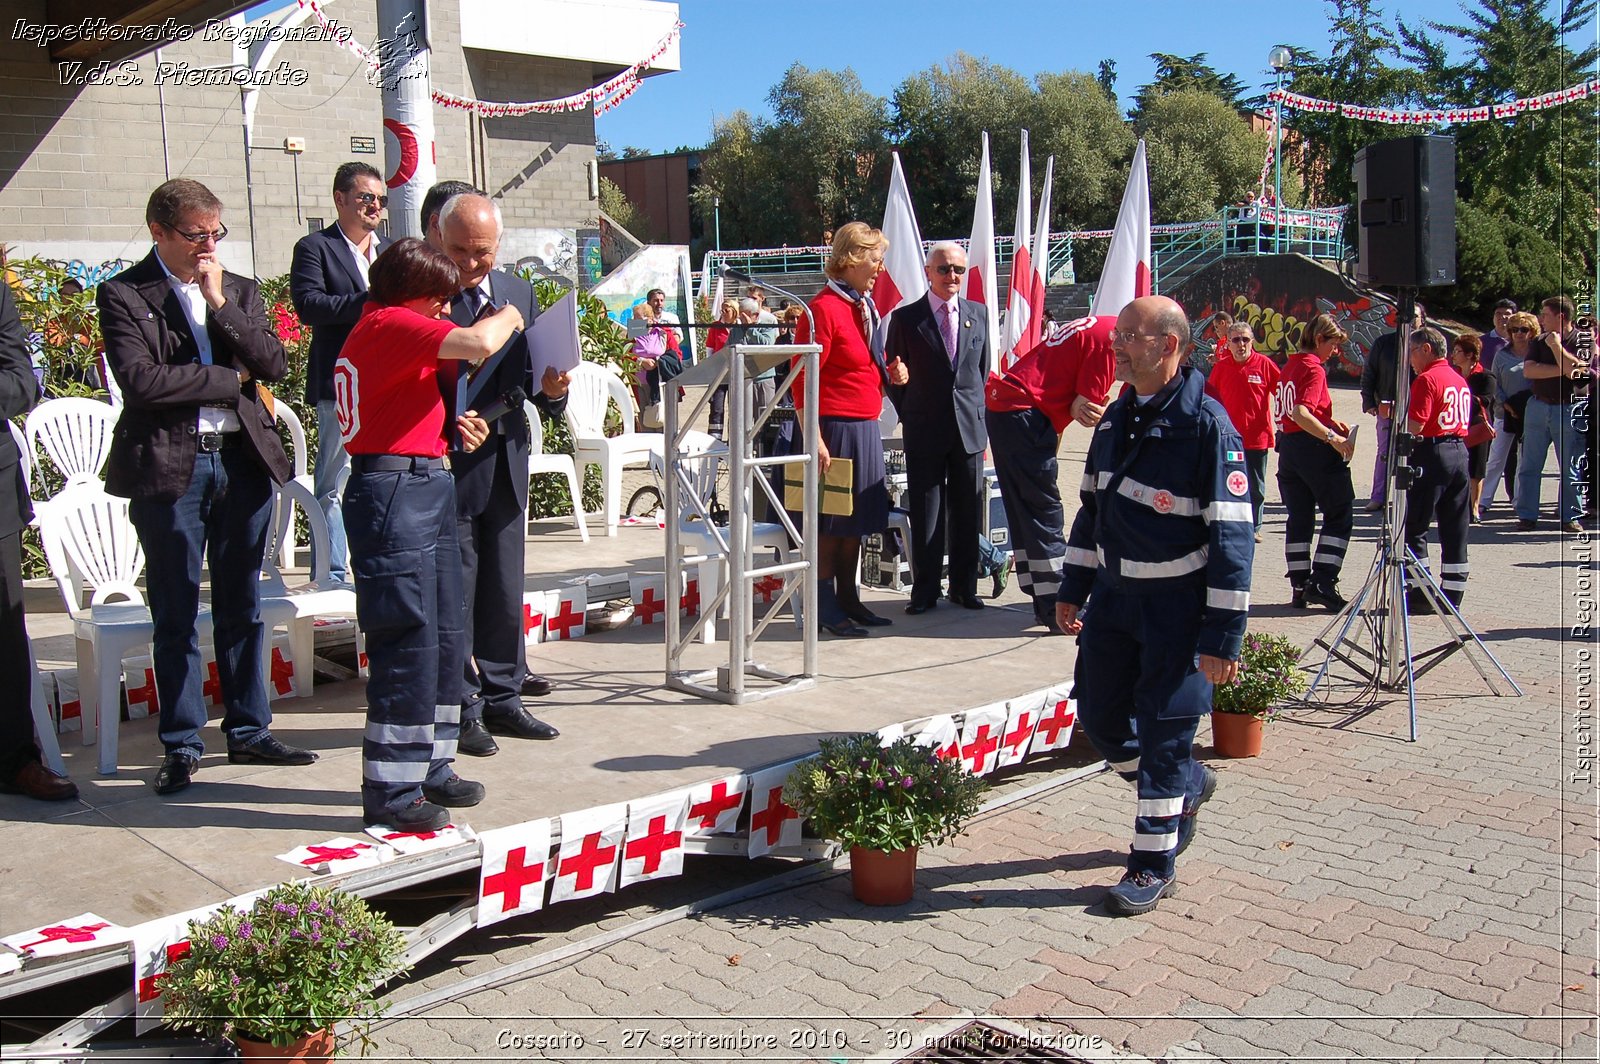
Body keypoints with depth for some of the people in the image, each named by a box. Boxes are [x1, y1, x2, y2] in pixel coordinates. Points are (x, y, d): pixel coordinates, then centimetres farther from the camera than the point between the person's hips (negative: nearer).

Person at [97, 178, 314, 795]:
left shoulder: (239, 291, 12)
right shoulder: (123, 295, -2)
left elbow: (274, 363, -1)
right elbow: (140, 380, -15)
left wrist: (220, 303, -9)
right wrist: (229, 379, -8)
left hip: (243, 460, 4)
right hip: (169, 467, -4)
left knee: (242, 607, 11)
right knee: (175, 615, 4)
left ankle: (249, 731, 22)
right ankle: (181, 745, 15)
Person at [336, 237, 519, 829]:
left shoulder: (384, 328, 20)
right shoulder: (389, 324, -12)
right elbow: (479, 344, -25)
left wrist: (448, 425, 11)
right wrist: (507, 317, -4)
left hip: (425, 491, 11)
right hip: (395, 494, -11)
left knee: (446, 639, 14)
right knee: (408, 645, -7)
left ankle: (428, 769, 24)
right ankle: (388, 792, 1)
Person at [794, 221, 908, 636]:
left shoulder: (866, 307, 15)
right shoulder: (824, 308, -12)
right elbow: (804, 379, -16)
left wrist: (889, 377, 5)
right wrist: (815, 440, -21)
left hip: (866, 428, 9)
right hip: (837, 427, -9)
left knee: (856, 521, 13)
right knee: (829, 521, 0)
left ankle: (849, 600, 23)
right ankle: (826, 608, 8)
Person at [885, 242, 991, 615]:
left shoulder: (979, 314, 9)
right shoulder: (905, 318, 0)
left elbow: (984, 371, 12)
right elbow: (893, 375, 5)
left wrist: (981, 421, 7)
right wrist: (909, 418, -4)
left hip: (969, 428, 3)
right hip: (924, 432, -2)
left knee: (967, 512, 8)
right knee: (925, 513, 2)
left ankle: (964, 586, 20)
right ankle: (925, 590, 12)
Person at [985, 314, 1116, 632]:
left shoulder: (1095, 327, 16)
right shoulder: (1108, 340, -11)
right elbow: (1083, 410, -12)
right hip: (1025, 415, -10)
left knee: (1024, 511, 12)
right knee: (1045, 513, -4)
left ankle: (1044, 602, 20)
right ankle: (1058, 609, -1)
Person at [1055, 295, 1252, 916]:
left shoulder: (1207, 425, -16)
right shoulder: (1115, 418, 7)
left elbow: (1232, 537, -18)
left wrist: (1222, 635, -20)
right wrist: (1072, 589, 14)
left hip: (1176, 606, -7)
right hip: (1112, 595, 7)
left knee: (1164, 733, 1)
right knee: (1099, 718, 13)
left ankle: (1154, 863, 16)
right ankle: (1188, 785, 38)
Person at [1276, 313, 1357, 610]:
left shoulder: (1289, 366, 14)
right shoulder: (1314, 369, -12)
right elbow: (1300, 413, -25)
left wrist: (1329, 423, 13)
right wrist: (1332, 437, -28)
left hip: (1288, 447, 8)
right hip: (1314, 450, -8)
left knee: (1299, 518, 11)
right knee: (1339, 516, 0)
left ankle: (1300, 586, 11)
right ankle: (1322, 582, -7)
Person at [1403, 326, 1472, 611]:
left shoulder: (1427, 379, -11)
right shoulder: (1460, 380, 15)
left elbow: (1415, 426, -18)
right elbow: (1464, 420, 18)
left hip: (1432, 454, -8)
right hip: (1460, 453, 8)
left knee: (1413, 526, -1)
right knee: (1455, 529, 9)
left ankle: (1420, 594, -3)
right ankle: (1452, 596, 13)